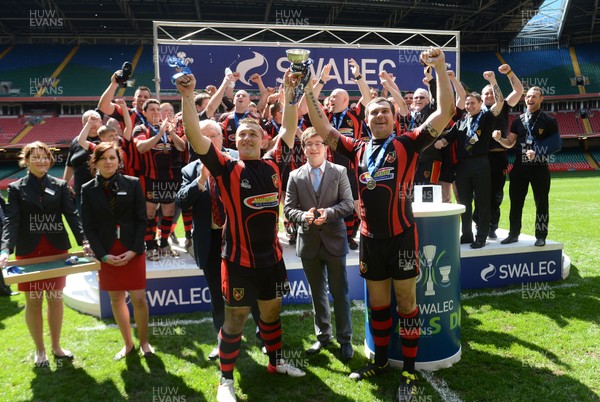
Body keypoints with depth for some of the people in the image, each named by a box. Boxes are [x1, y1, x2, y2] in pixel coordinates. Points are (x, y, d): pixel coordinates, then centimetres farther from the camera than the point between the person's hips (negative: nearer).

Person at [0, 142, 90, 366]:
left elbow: (72, 215, -5)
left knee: (56, 299, 10)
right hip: (29, 252, -1)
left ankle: (56, 347, 26)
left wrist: (83, 241, -19)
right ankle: (39, 350, 23)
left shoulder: (60, 186, 4)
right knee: (33, 302, 7)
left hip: (57, 250, 1)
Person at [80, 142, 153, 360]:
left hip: (132, 251, -1)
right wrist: (103, 254, -10)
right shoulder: (88, 190, 0)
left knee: (139, 298, 0)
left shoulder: (133, 184, -2)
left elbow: (141, 219, -3)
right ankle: (127, 343, 27)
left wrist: (134, 250, -12)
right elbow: (88, 227, 0)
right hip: (107, 253, 2)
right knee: (116, 300, 11)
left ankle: (144, 341, 20)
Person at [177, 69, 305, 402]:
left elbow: (289, 128, 8)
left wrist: (290, 91, 6)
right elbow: (195, 137, -18)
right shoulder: (227, 169, -9)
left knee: (272, 311, 21)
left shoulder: (273, 165, 2)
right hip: (239, 260, -4)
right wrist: (187, 97, -28)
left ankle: (276, 361, 43)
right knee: (235, 319, 8)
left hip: (272, 256, 4)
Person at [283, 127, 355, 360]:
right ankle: (323, 335, 33)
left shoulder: (339, 172, -1)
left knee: (339, 292, 7)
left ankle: (345, 338, 22)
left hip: (334, 240, -2)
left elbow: (348, 203, -5)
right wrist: (303, 216, -20)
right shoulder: (295, 176, 2)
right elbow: (288, 208, 0)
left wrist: (328, 213, -22)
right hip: (309, 242, 2)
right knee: (317, 293, 16)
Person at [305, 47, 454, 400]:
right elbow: (324, 128, 10)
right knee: (377, 303, 17)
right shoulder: (358, 150, 7)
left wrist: (440, 68, -16)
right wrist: (308, 92, 3)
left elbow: (444, 112, -9)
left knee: (406, 301, 8)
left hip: (402, 236, -4)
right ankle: (381, 361, 35)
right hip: (371, 238, 4)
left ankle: (410, 370, 22)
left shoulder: (408, 144, -2)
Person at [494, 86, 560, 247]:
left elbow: (555, 145, -2)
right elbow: (510, 143, 9)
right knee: (516, 202, 6)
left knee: (541, 203, 4)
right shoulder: (518, 121, 9)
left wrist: (538, 152, -15)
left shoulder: (549, 121, 0)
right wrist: (499, 138, -10)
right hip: (519, 167, 3)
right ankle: (514, 234, 17)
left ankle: (541, 236, 15)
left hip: (540, 168, -3)